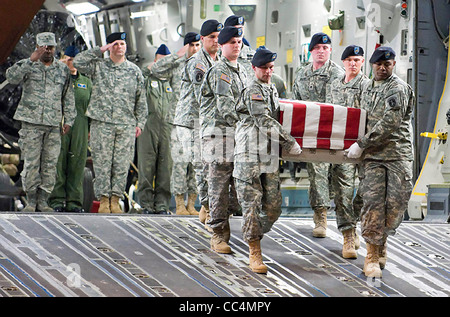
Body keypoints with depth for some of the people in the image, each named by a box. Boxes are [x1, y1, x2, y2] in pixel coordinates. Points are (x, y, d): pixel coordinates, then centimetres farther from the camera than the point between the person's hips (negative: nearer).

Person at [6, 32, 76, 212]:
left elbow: (68, 97, 15)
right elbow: (12, 77, -17)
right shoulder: (28, 65, 3)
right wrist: (31, 60, -25)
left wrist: (69, 120, 8)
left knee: (50, 164, 1)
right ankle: (31, 202, 5)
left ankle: (43, 201, 8)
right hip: (31, 123, -3)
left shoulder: (63, 69, 12)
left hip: (54, 124, 3)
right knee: (31, 163, -3)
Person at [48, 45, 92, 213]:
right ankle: (57, 200, -2)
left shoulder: (87, 82, 19)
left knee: (77, 163, 1)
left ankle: (74, 201, 3)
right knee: (58, 162, -6)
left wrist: (91, 128, 11)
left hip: (80, 126, 3)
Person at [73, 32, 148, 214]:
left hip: (126, 125, 1)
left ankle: (115, 199, 5)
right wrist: (100, 50, -4)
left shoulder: (134, 71, 13)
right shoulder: (98, 66, 8)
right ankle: (103, 200, 3)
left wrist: (140, 123, 7)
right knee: (102, 163, -2)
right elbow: (78, 62, -7)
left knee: (122, 164, -1)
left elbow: (141, 100, 15)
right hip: (101, 122, -1)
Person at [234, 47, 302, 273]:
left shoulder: (272, 89, 19)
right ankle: (255, 255, -3)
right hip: (250, 156, -8)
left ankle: (254, 240, 23)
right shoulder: (253, 91, -8)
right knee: (252, 205, -6)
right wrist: (290, 143, -17)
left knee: (273, 206, 4)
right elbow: (265, 122, -16)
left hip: (270, 157, 8)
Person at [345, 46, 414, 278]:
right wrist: (362, 146, 16)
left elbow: (389, 123, -16)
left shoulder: (398, 89, -7)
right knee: (372, 202, -7)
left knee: (396, 202, -4)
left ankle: (380, 242, 19)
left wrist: (361, 144, -15)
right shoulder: (368, 88, 15)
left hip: (398, 154, -4)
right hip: (373, 155, 4)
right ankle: (372, 255, -3)